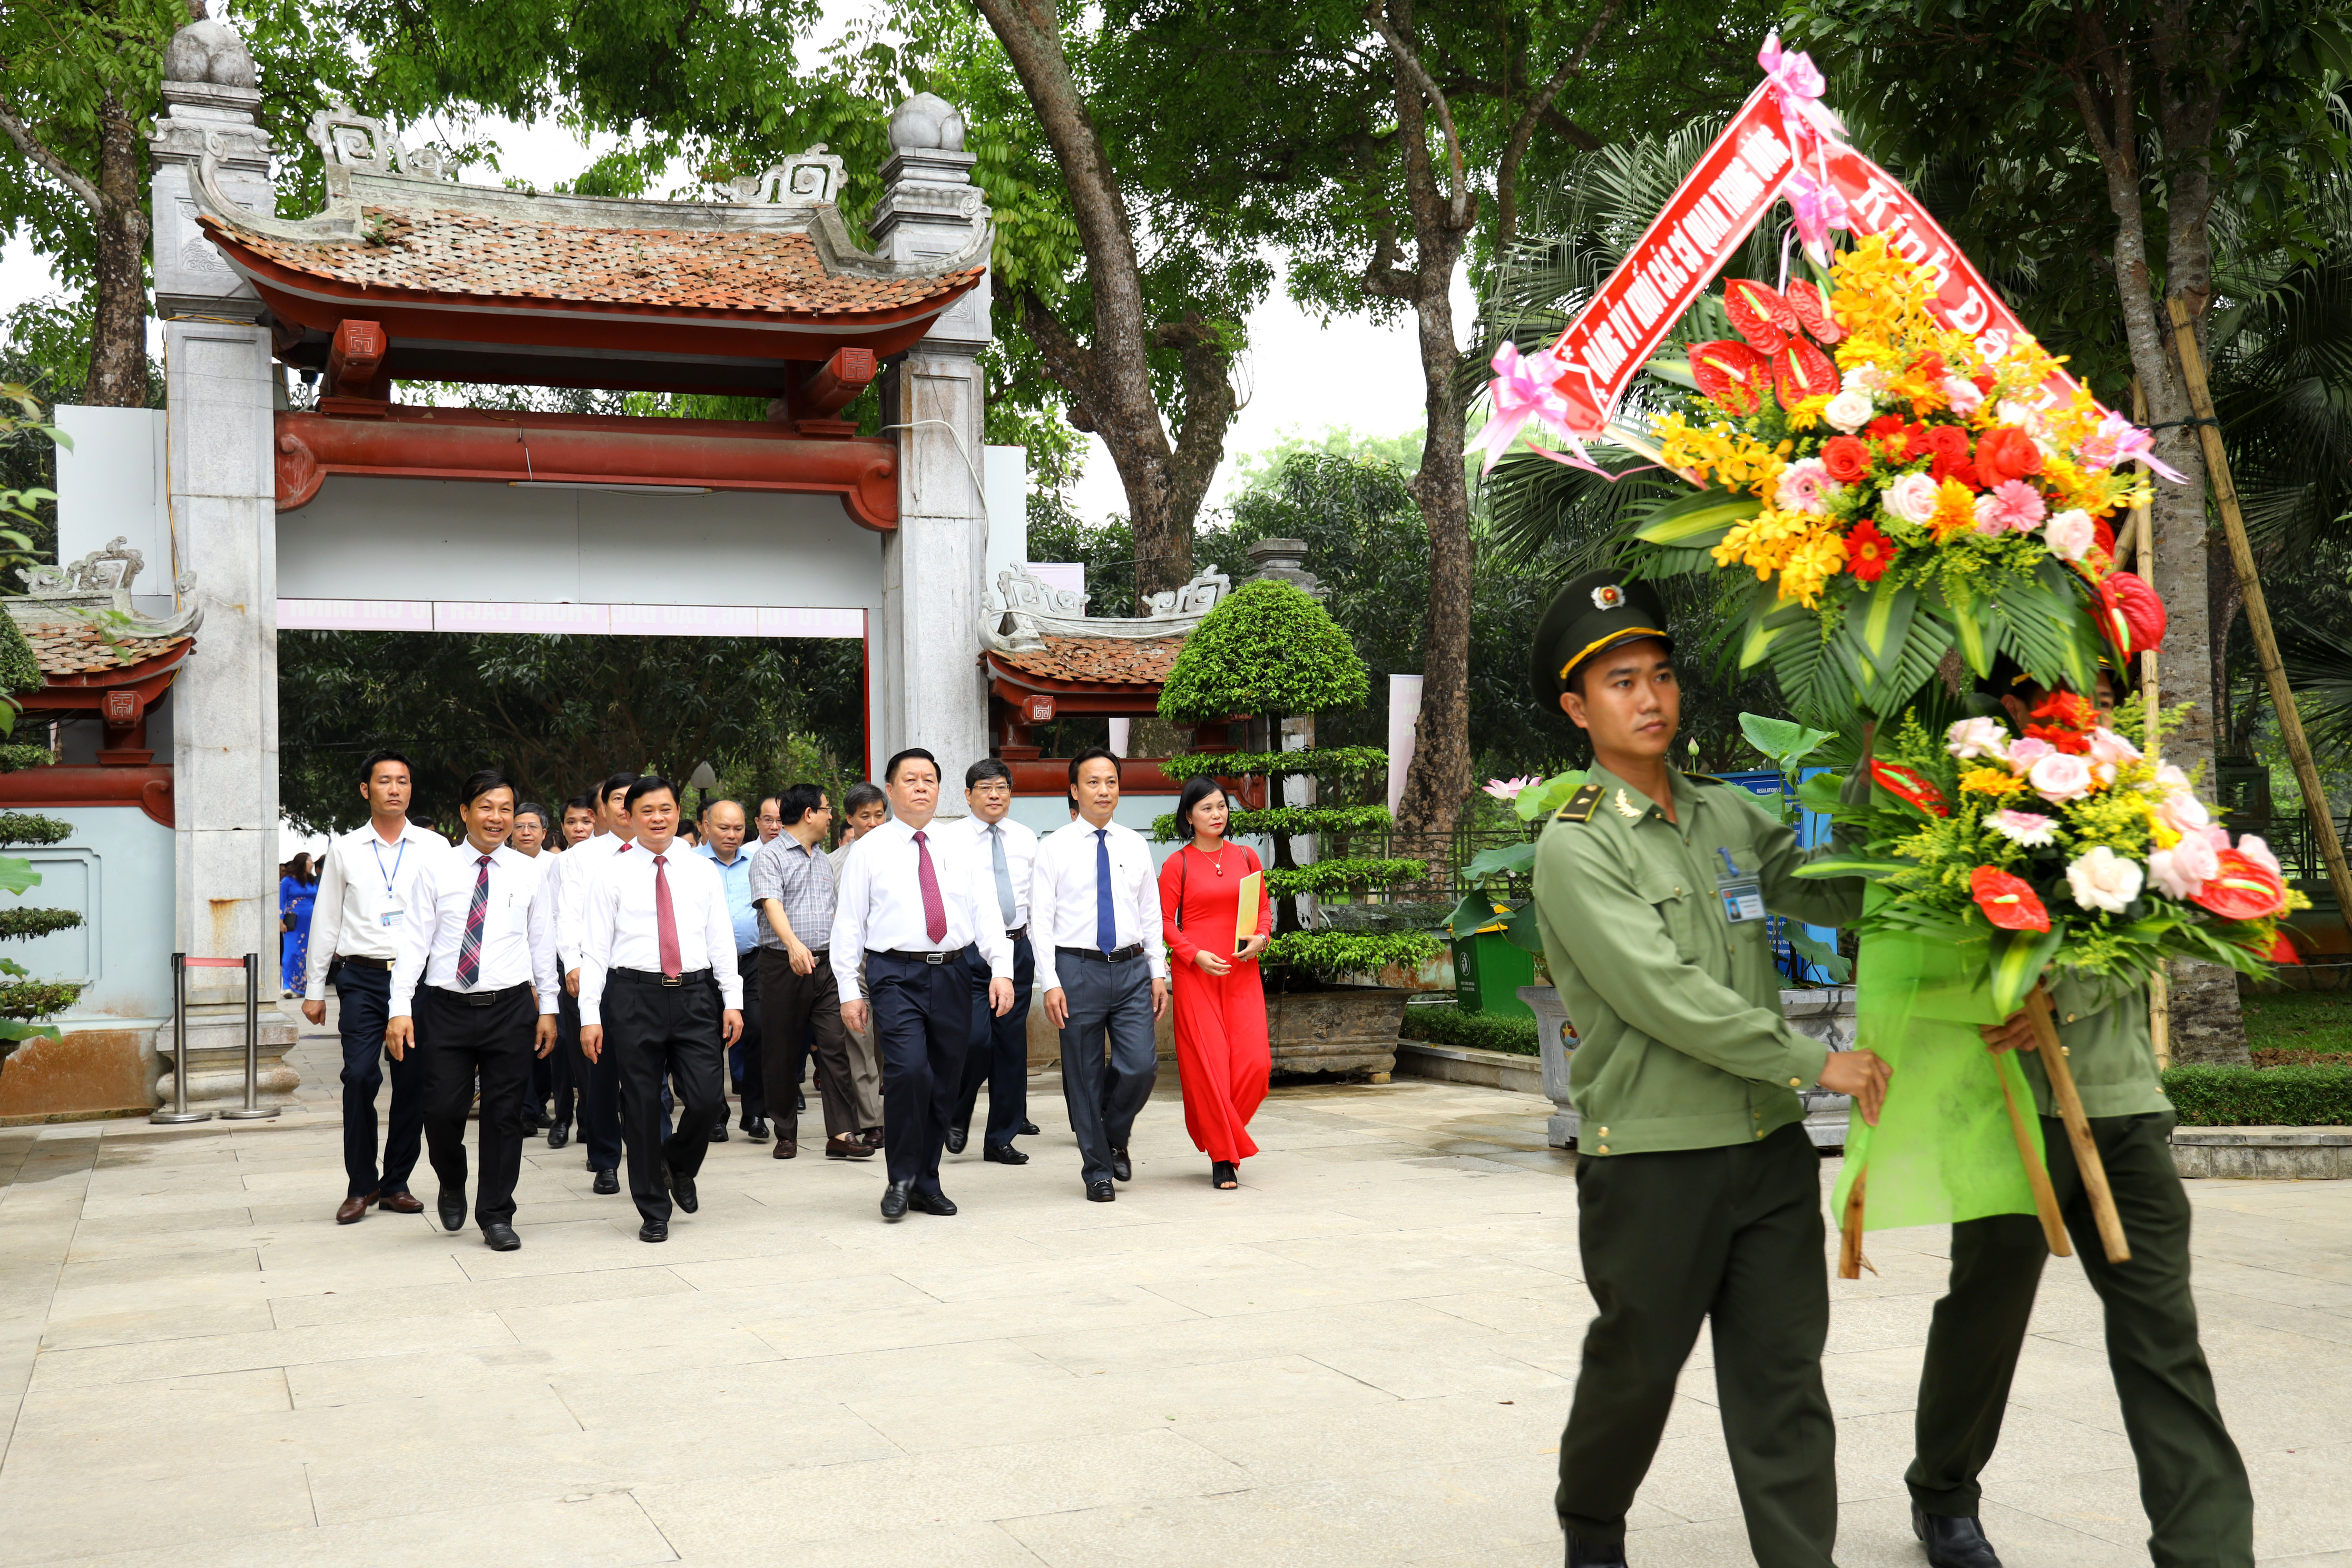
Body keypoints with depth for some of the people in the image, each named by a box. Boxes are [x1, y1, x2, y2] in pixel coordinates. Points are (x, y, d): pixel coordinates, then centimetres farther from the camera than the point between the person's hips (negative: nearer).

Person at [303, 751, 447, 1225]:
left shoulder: (435, 848, 7)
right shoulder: (344, 849, 10)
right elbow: (327, 921, 12)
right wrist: (314, 988, 10)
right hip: (362, 977, 0)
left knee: (413, 1082, 2)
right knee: (360, 1076, -10)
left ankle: (396, 1183, 15)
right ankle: (361, 1185, 4)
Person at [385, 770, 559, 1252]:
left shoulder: (529, 874, 6)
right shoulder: (438, 872, 3)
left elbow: (542, 943, 9)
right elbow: (414, 941, 1)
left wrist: (547, 1009, 7)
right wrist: (400, 1008, -6)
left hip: (510, 1008, 1)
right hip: (447, 1008, 0)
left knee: (505, 1115, 3)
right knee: (442, 1111, -3)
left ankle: (497, 1216, 16)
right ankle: (452, 1186, 28)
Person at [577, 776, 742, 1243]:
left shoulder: (703, 872, 11)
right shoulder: (612, 875, 4)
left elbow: (722, 940, 10)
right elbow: (595, 949, 1)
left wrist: (733, 1001, 2)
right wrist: (590, 1015, -5)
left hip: (696, 994, 2)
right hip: (635, 995, -2)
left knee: (707, 1098, -7)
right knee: (641, 1106, 3)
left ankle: (679, 1165, 25)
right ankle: (654, 1211, 16)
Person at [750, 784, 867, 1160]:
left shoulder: (823, 860, 19)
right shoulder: (770, 856, -4)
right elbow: (772, 904, -20)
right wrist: (793, 943, -36)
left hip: (826, 964, 5)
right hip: (783, 964, -5)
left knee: (836, 1045, -6)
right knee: (784, 1054, 4)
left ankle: (841, 1134, -9)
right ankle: (786, 1134, 14)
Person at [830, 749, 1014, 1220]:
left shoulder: (961, 848, 12)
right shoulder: (868, 850, 4)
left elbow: (986, 912, 5)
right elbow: (848, 923, 3)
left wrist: (1001, 969, -9)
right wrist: (849, 990, -4)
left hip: (953, 973, 4)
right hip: (896, 974, -3)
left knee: (946, 1083, 6)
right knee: (908, 1071, -19)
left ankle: (927, 1183, 20)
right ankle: (901, 1181, -3)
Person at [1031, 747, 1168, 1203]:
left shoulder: (1135, 845, 10)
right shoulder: (1055, 848, 0)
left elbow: (1151, 913, 13)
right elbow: (1041, 920, -2)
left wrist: (1159, 972, 6)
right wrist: (1051, 983, -10)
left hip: (1132, 967, 2)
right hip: (1078, 967, -2)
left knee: (1141, 1066, -8)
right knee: (1083, 1076, 3)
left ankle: (1115, 1136, 21)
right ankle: (1097, 1170, 17)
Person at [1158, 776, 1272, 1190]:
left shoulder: (1246, 857, 11)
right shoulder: (1177, 864, 1)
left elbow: (1264, 908, 16)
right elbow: (1165, 922, 0)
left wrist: (1261, 938, -4)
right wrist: (1196, 955, -13)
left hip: (1242, 972, 3)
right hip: (1194, 974, -3)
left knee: (1255, 1062, -8)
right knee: (1208, 1064, -5)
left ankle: (1223, 1131, 18)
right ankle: (1223, 1159, 6)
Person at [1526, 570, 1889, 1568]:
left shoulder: (1727, 816, 10)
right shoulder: (1576, 848, -10)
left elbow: (1840, 895, 17)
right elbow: (1666, 998, -17)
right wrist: (1815, 1063, -14)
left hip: (1770, 1148, 5)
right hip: (1653, 1158, -4)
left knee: (1783, 1382, 4)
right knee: (1635, 1372, 13)